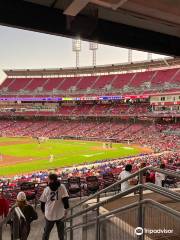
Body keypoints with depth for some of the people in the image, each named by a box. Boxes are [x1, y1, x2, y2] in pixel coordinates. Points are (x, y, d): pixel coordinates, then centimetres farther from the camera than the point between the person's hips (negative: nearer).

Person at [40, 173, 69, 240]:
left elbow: (42, 202, 2)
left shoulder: (46, 189, -5)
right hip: (60, 214, -1)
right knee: (61, 232, 18)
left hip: (49, 215, 1)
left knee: (46, 232, 21)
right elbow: (65, 199, -15)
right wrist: (66, 209, -4)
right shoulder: (62, 187, -10)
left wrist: (43, 211, 18)